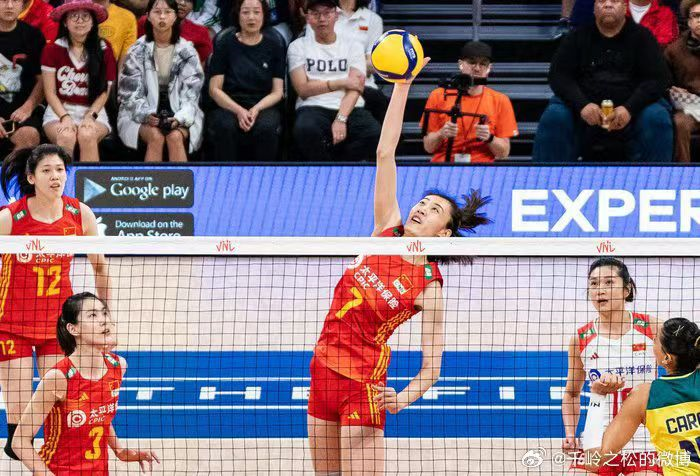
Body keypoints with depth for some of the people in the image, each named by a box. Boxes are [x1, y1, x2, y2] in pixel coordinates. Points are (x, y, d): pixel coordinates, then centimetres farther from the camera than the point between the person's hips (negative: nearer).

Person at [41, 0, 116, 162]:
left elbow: (104, 91, 3)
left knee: (87, 135, -35)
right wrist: (65, 117, -15)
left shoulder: (103, 49, 5)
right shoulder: (53, 50, 4)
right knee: (66, 137, -35)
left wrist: (90, 116, -13)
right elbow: (50, 92, 1)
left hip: (93, 111, 0)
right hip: (59, 111, 0)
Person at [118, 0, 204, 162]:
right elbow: (130, 91, 1)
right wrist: (146, 115, -18)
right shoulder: (138, 51, 4)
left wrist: (180, 118, -18)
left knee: (175, 137, -32)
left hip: (179, 114, 0)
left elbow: (191, 93, 1)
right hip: (141, 114, 0)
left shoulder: (187, 52, 5)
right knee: (155, 136, -33)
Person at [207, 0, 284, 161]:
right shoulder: (225, 45, 8)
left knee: (267, 128, -35)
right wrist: (239, 111, -14)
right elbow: (215, 89, 3)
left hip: (263, 106, 1)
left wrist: (256, 109, -13)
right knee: (225, 127, -36)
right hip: (229, 106, -1)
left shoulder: (274, 48, 11)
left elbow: (277, 92, 7)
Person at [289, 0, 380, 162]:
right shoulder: (298, 46, 10)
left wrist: (341, 119, -19)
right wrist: (341, 83, -3)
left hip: (349, 108, 2)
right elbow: (303, 89, -1)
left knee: (373, 133, -31)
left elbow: (355, 89, -2)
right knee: (306, 130, -38)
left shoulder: (353, 47, 12)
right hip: (313, 108, -1)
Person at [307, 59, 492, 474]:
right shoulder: (387, 231, 3)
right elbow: (385, 153, 0)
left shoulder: (431, 288, -10)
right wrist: (402, 84, -5)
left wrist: (404, 397, -30)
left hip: (364, 383, -6)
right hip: (324, 368, 6)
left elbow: (432, 365, -10)